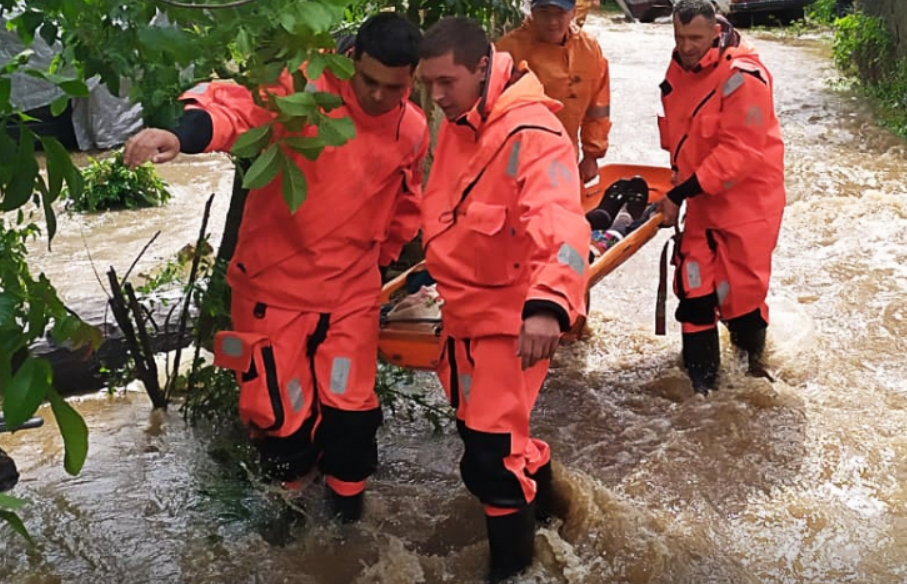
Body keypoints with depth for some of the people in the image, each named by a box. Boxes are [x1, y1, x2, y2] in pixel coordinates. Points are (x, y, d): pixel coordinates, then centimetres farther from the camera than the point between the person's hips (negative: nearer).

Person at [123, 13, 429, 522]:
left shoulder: (414, 131, -1)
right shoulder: (304, 88, -17)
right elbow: (239, 105, -35)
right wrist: (183, 133, -54)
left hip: (351, 289, 3)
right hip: (275, 280, -3)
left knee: (351, 404, 10)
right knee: (279, 406, 7)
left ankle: (347, 485, 39)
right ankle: (292, 479, 38)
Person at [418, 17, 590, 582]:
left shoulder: (532, 135, -25)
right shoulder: (457, 123, 2)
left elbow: (561, 227, -40)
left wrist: (549, 304, -54)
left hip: (511, 317, -8)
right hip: (463, 309, 8)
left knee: (490, 454, -4)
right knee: (478, 427, 22)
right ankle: (537, 491, 48)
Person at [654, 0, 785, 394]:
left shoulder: (742, 76, -22)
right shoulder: (678, 72, 2)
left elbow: (738, 151, -25)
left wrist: (681, 193, -25)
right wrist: (679, 182, 11)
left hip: (748, 197, -6)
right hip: (702, 198, 6)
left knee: (741, 284, 0)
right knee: (693, 284, 3)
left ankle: (751, 358, 27)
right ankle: (700, 373, 14)